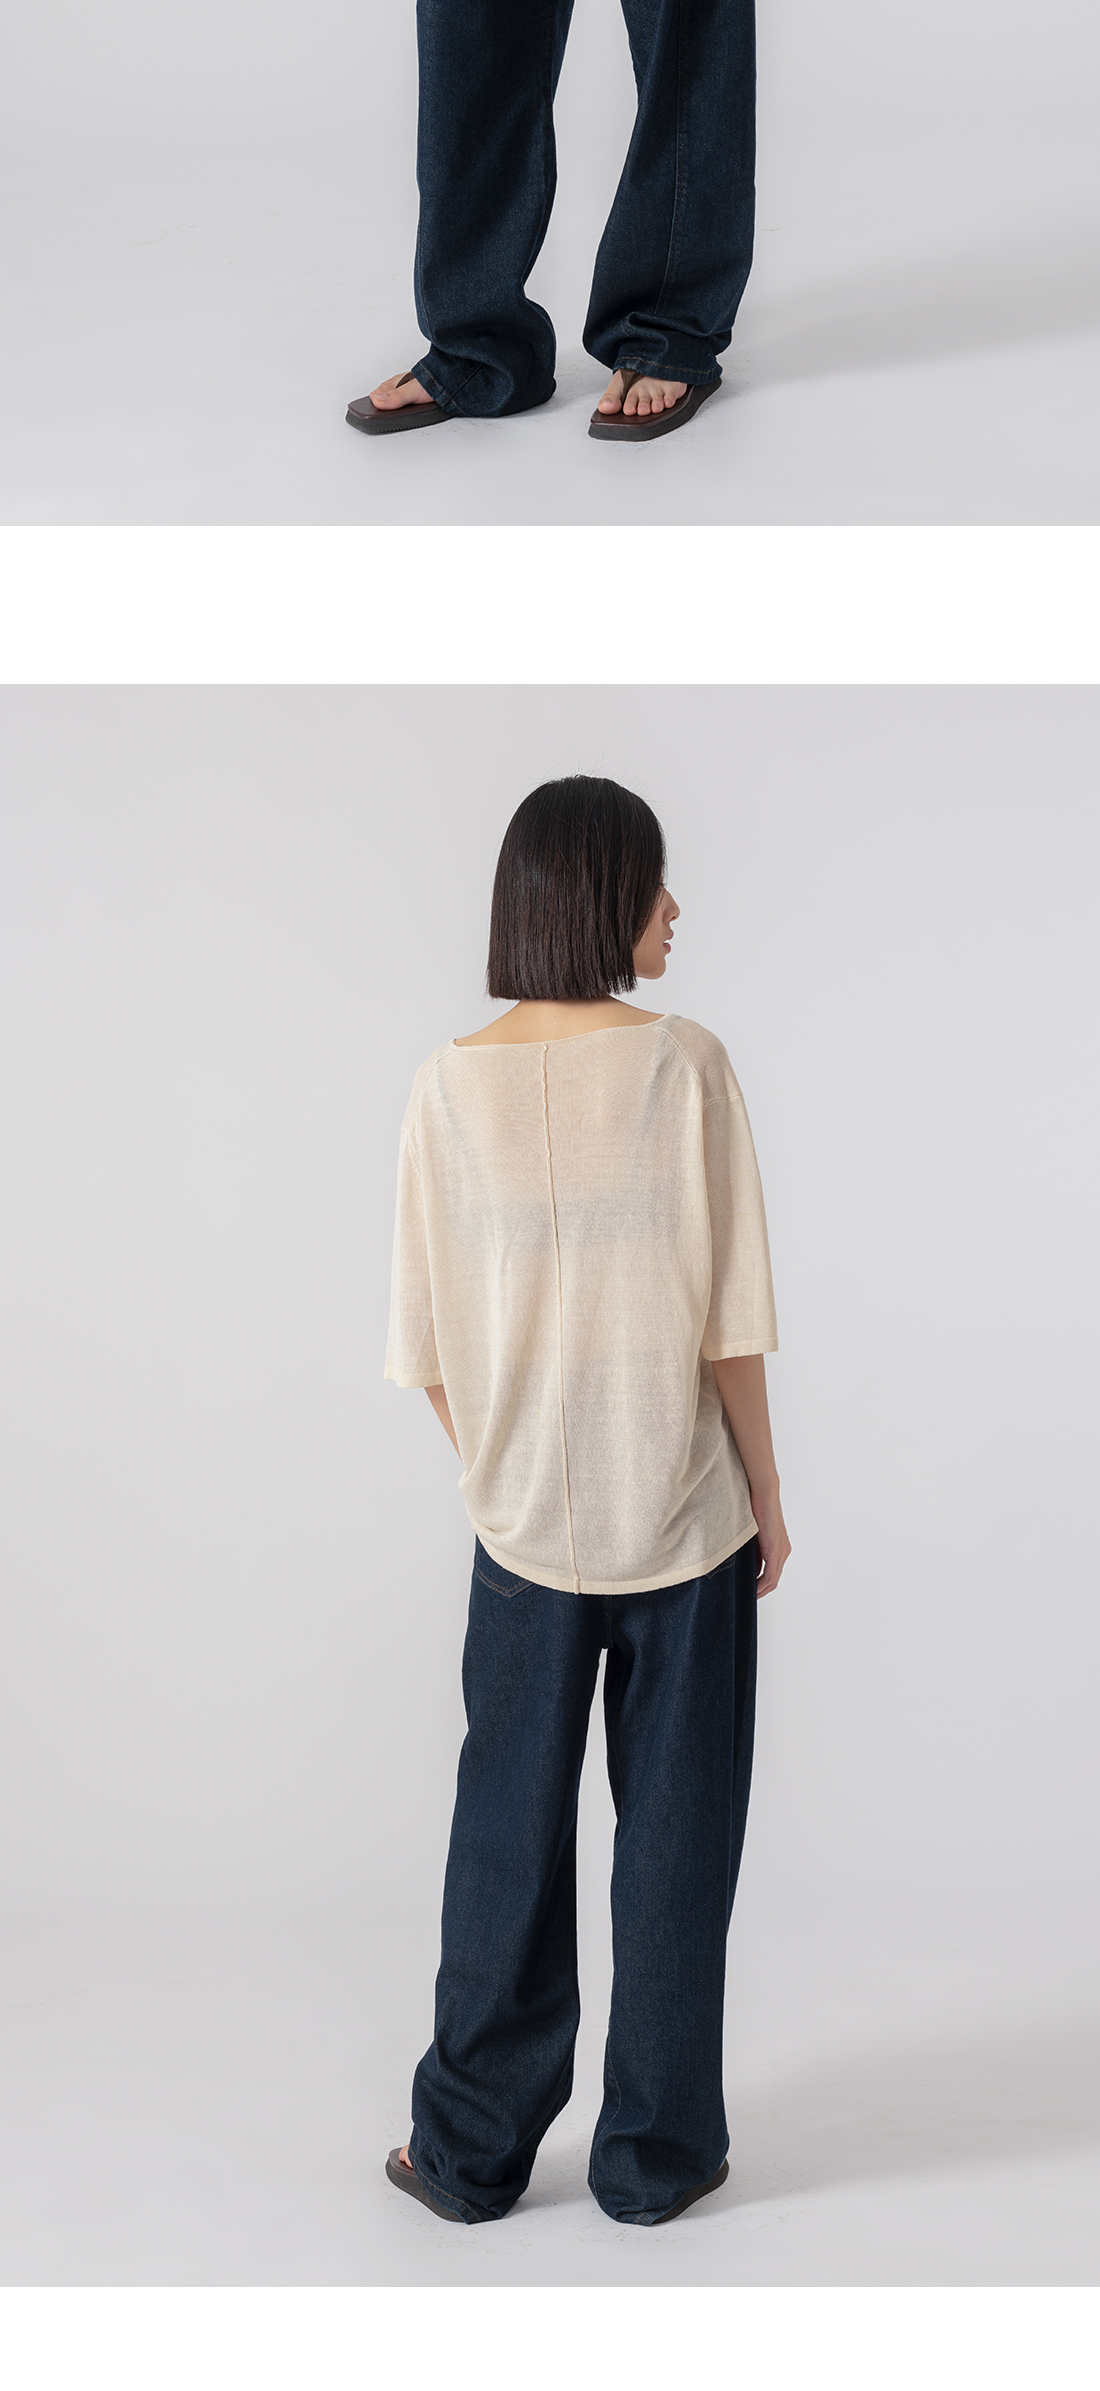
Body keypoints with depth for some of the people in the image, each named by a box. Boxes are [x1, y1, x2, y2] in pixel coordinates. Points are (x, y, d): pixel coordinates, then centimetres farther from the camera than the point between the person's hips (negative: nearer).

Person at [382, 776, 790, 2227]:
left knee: (509, 1835, 13)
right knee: (674, 1833, 11)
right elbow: (731, 1327, -11)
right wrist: (767, 1494, 2)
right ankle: (657, 2155, 23)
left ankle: (472, 2154, 24)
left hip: (525, 1521, 2)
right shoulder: (685, 1067, -13)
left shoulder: (452, 1083, -6)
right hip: (686, 1514, -2)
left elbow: (425, 1343, -2)